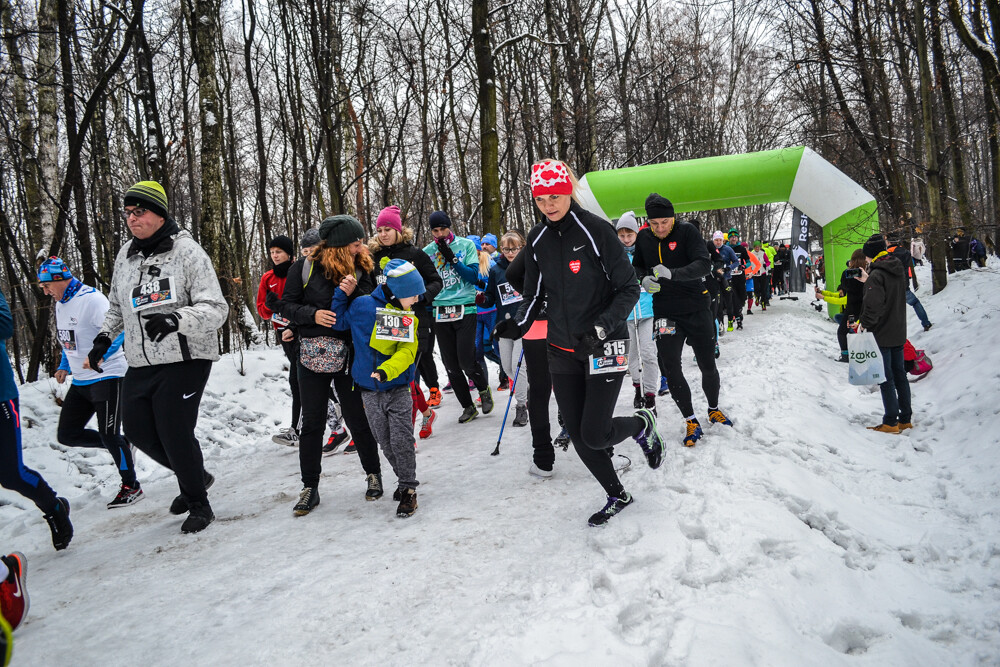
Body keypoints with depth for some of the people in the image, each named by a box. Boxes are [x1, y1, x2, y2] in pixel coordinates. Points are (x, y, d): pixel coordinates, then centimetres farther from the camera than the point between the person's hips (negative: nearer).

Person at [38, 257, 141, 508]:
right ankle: (122, 444, 23)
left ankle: (131, 487, 9)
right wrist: (64, 367, 17)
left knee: (109, 436, -6)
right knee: (67, 435, 7)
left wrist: (100, 354, -37)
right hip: (80, 381, 9)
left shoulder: (92, 299, -18)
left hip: (107, 377, -9)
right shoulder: (61, 304, 12)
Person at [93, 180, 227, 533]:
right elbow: (117, 306, 25)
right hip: (140, 363, 8)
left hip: (185, 359, -7)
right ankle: (195, 475, 34)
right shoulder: (126, 255, 10)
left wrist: (175, 320, -33)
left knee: (175, 433, -6)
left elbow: (216, 309, -18)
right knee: (138, 430, 12)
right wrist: (104, 339, 12)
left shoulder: (188, 252, -12)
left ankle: (199, 503, 17)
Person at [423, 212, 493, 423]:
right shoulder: (427, 251, 8)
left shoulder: (466, 245, 2)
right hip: (440, 313, 3)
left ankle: (484, 389, 20)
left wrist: (451, 258, -15)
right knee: (451, 366, 5)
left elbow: (473, 276, -8)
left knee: (466, 361, -10)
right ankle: (468, 407, 19)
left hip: (465, 310, -3)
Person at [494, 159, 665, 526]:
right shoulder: (537, 239, 4)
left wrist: (603, 326, -26)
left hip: (604, 346, -5)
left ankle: (641, 424, 24)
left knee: (594, 436, -9)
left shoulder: (596, 230, -13)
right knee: (578, 436, 8)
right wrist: (518, 324, -8)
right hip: (562, 350, 5)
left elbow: (629, 289, -10)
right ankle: (617, 495, 32)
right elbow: (534, 293, 12)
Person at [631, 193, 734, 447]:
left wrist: (672, 273, -37)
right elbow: (636, 266, 16)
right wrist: (643, 278, -7)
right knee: (670, 369, -4)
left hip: (696, 309, -2)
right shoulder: (644, 238, 0)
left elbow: (704, 264, -22)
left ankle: (714, 409, 36)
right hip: (665, 313, 2)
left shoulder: (687, 231, -11)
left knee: (708, 366, 9)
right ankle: (691, 421, 14)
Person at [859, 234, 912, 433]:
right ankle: (905, 419, 21)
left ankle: (891, 422, 2)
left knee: (885, 377, -2)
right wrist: (868, 281, 22)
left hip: (881, 334, -8)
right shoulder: (899, 270, 8)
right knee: (899, 374, 14)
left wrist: (864, 324, -13)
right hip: (899, 332, 8)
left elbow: (873, 304, -26)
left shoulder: (877, 275, -19)